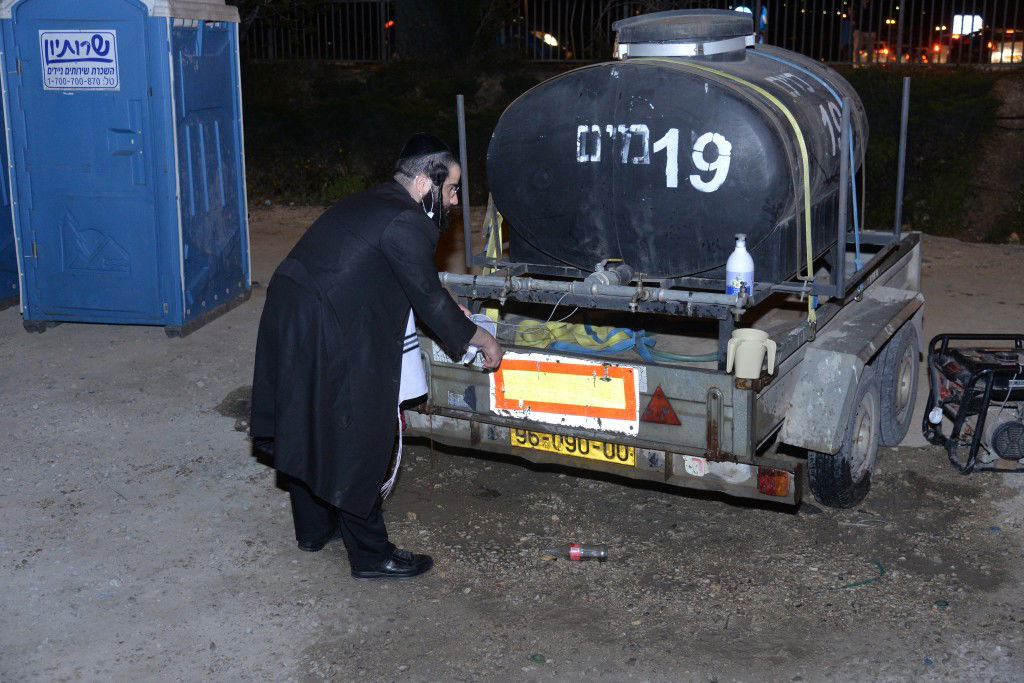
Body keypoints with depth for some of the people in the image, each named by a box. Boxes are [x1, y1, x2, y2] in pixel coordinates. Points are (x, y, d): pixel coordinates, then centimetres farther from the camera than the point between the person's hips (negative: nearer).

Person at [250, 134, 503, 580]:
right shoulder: (407, 224, -14)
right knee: (354, 443, 2)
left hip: (287, 317, 10)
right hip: (325, 339, -10)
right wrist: (481, 339, 4)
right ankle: (371, 556, 15)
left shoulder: (370, 204, 16)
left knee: (305, 431, 22)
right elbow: (429, 300, -9)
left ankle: (313, 527, 39)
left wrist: (449, 312, 27)